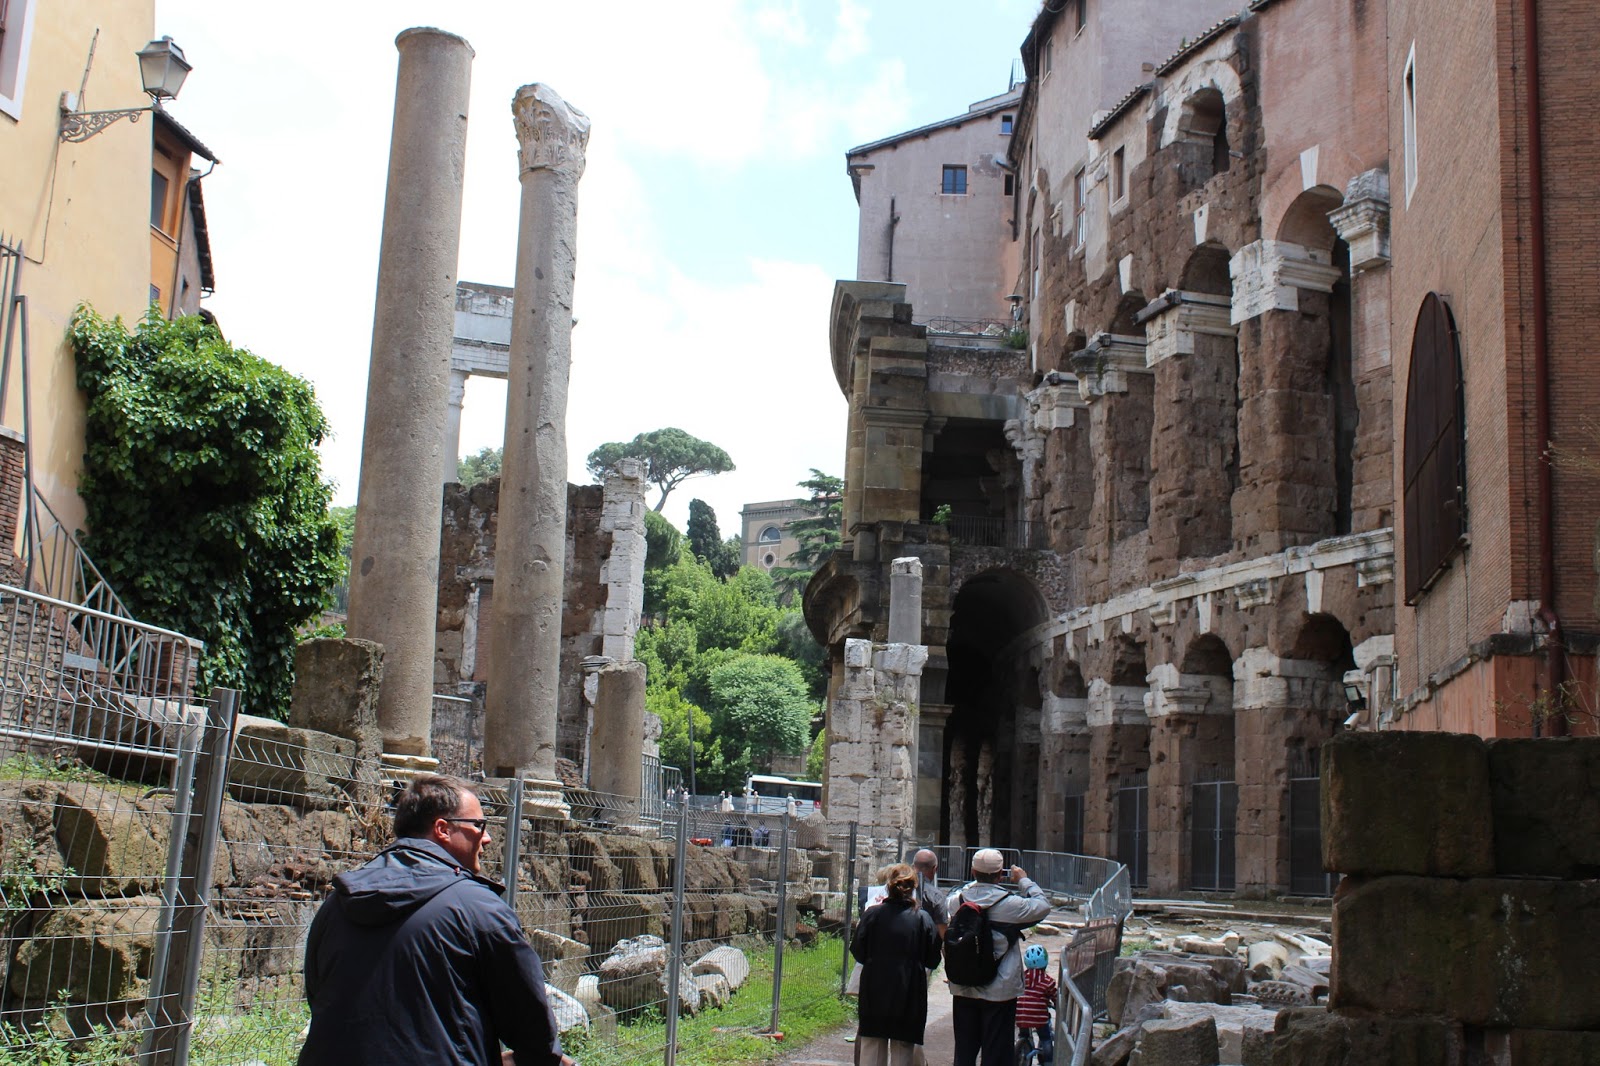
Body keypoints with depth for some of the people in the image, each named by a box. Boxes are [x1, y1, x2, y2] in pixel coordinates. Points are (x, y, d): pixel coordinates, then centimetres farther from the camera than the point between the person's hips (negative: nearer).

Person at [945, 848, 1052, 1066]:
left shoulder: (958, 899, -5)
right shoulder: (1009, 903, -17)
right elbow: (1042, 906, -3)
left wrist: (977, 882, 18)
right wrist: (1024, 881, 9)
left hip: (962, 989, 4)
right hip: (999, 991, -4)